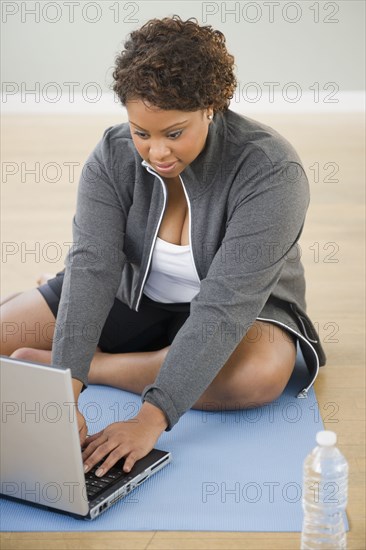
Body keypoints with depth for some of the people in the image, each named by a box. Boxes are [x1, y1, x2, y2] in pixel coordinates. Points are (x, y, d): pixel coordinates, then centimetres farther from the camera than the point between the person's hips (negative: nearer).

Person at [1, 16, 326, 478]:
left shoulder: (269, 171, -29)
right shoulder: (113, 156, -17)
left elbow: (226, 303, -36)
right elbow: (92, 266, -27)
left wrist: (151, 419, -44)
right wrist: (64, 393, -41)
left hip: (239, 313, -1)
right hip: (132, 298, 2)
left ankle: (96, 363, -21)